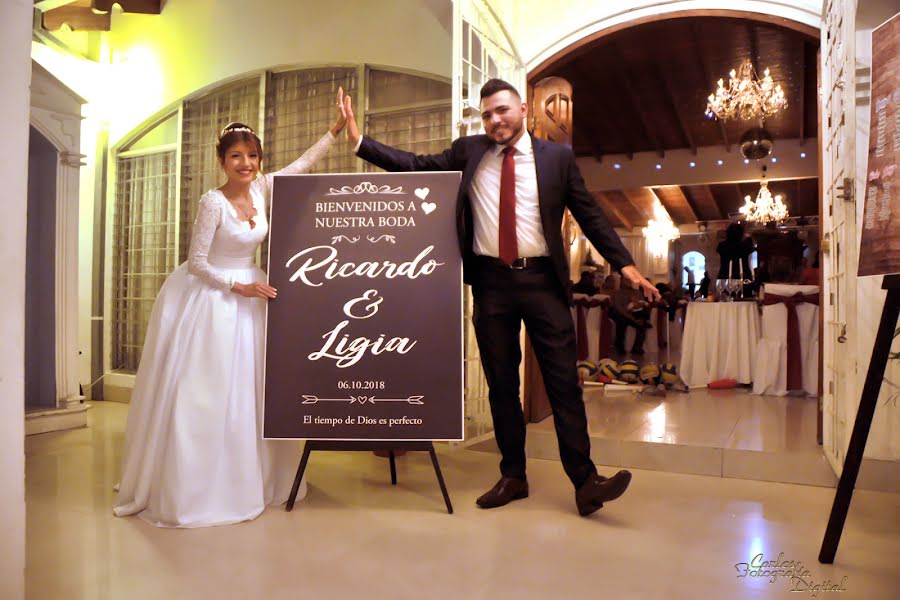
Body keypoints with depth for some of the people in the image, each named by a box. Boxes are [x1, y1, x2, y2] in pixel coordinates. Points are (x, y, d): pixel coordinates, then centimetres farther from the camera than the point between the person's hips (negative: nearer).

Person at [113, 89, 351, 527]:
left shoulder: (261, 189, -1)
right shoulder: (214, 202, -17)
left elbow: (303, 163, 8)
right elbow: (196, 263, -15)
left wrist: (337, 128, 5)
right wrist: (237, 287, -18)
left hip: (246, 294, 7)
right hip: (208, 298, -6)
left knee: (247, 390, 11)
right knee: (200, 393, -4)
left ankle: (244, 480, 24)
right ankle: (189, 488, 9)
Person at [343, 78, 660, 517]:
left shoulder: (557, 156, 5)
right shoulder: (467, 152, 9)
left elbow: (589, 214, 6)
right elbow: (417, 166, 8)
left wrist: (624, 263, -1)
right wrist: (359, 141, 2)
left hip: (543, 280, -2)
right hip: (491, 282, 2)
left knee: (563, 381, -2)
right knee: (501, 384, 9)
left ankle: (584, 482, 5)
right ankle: (512, 477, 22)